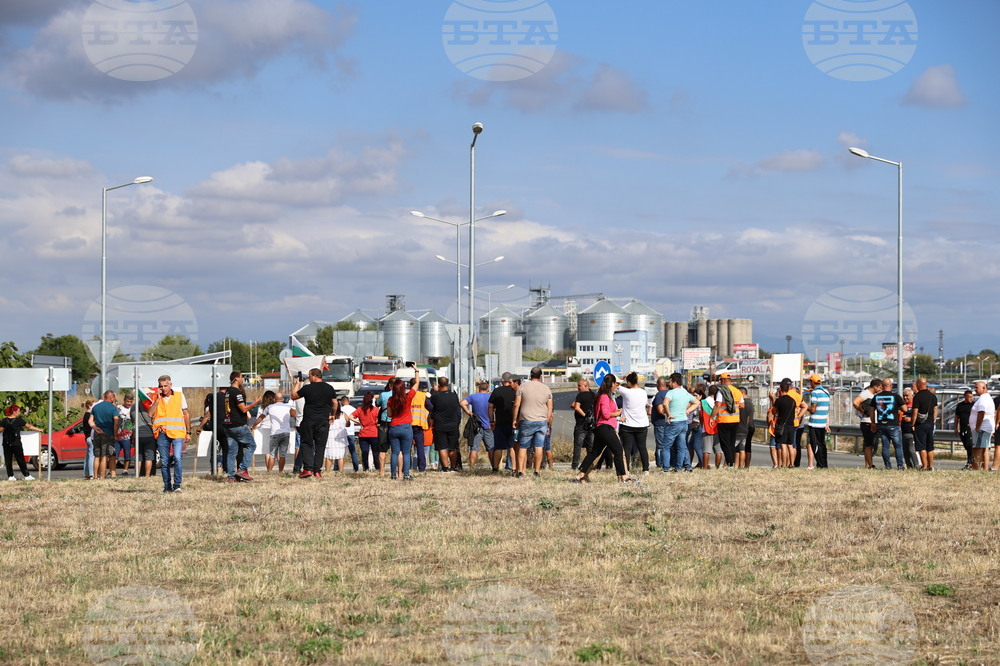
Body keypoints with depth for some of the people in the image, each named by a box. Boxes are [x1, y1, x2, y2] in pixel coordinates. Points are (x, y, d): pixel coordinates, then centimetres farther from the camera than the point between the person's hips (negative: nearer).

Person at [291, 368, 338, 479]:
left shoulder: (307, 388, -6)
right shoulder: (329, 388, 3)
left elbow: (293, 396, 6)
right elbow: (334, 405, 9)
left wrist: (297, 384, 18)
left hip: (308, 421, -2)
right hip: (323, 421, 2)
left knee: (307, 444, 6)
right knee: (320, 446, 5)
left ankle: (307, 469, -6)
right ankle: (317, 470, 1)